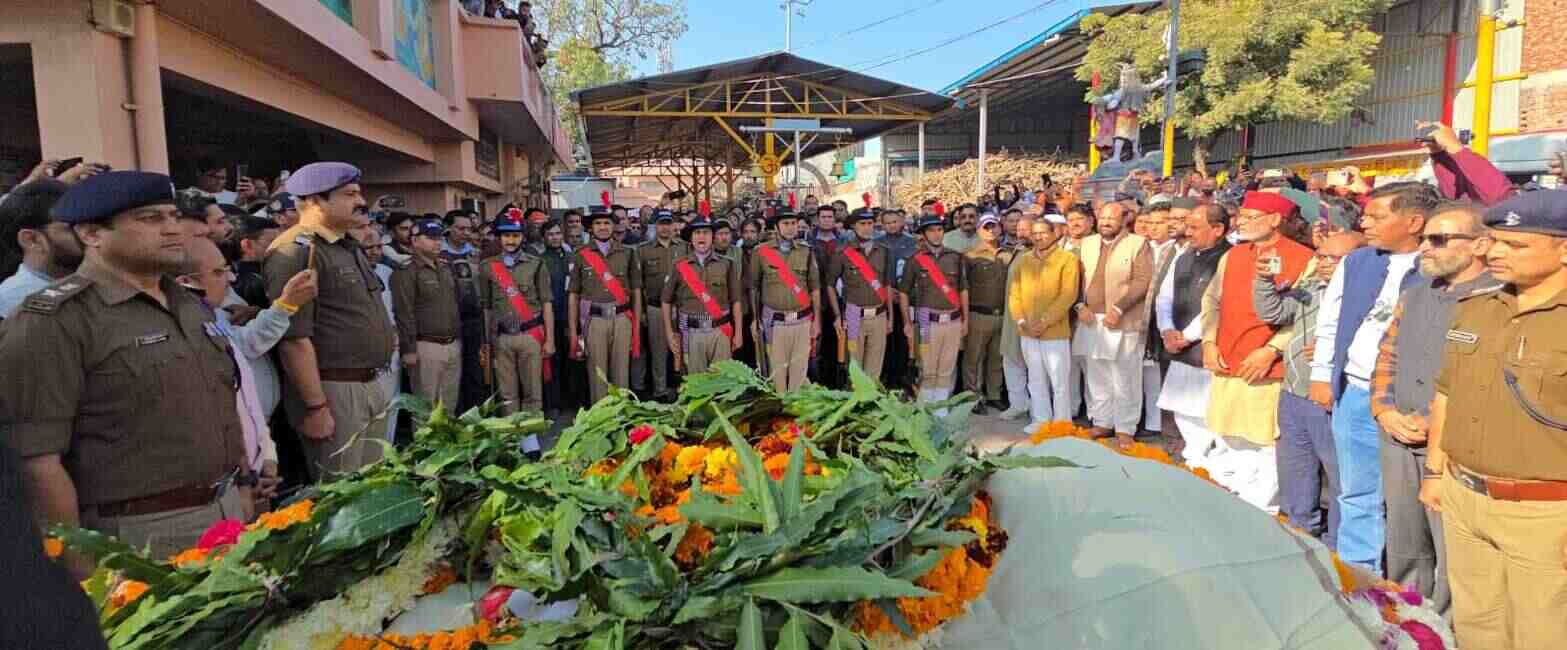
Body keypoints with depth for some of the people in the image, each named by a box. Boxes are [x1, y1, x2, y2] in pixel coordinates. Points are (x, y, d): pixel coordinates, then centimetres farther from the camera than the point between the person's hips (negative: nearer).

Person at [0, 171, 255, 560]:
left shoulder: (188, 304, 11)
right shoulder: (52, 322, -14)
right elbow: (36, 460, -18)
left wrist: (243, 484, 14)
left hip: (226, 511, 7)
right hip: (139, 536, -7)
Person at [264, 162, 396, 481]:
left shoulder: (350, 248, 16)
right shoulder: (296, 252, -15)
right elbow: (294, 338, -21)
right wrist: (315, 406, -21)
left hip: (371, 385, 9)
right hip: (332, 391, -9)